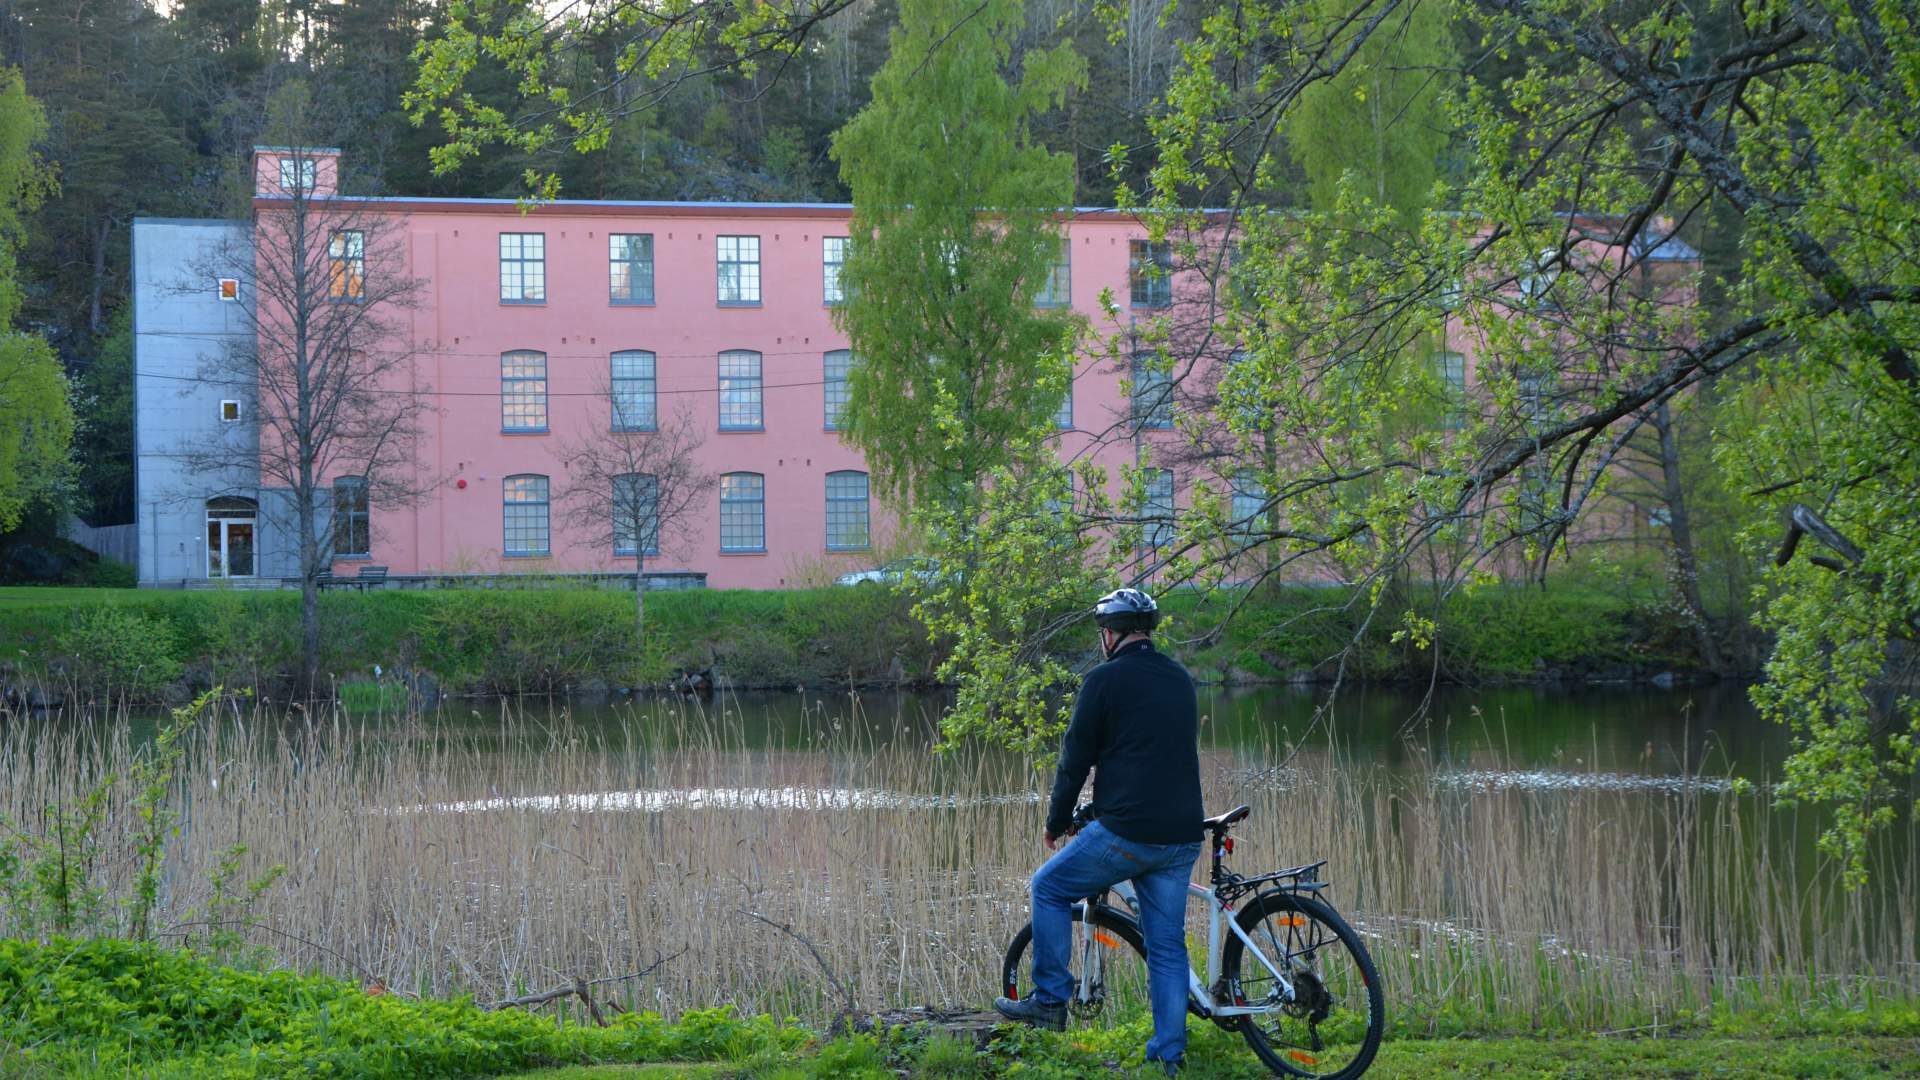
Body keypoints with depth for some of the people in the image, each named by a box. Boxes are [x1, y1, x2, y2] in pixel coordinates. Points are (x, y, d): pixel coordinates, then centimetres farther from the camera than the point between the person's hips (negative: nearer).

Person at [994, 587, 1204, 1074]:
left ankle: (1050, 1000, 14)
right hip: (1182, 835, 6)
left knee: (1049, 888, 15)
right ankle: (1170, 1053, 10)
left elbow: (1076, 758, -2)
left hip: (1126, 833, -6)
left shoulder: (1105, 679, -6)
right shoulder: (1180, 679, 15)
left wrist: (1056, 822, 12)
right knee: (1168, 946, 11)